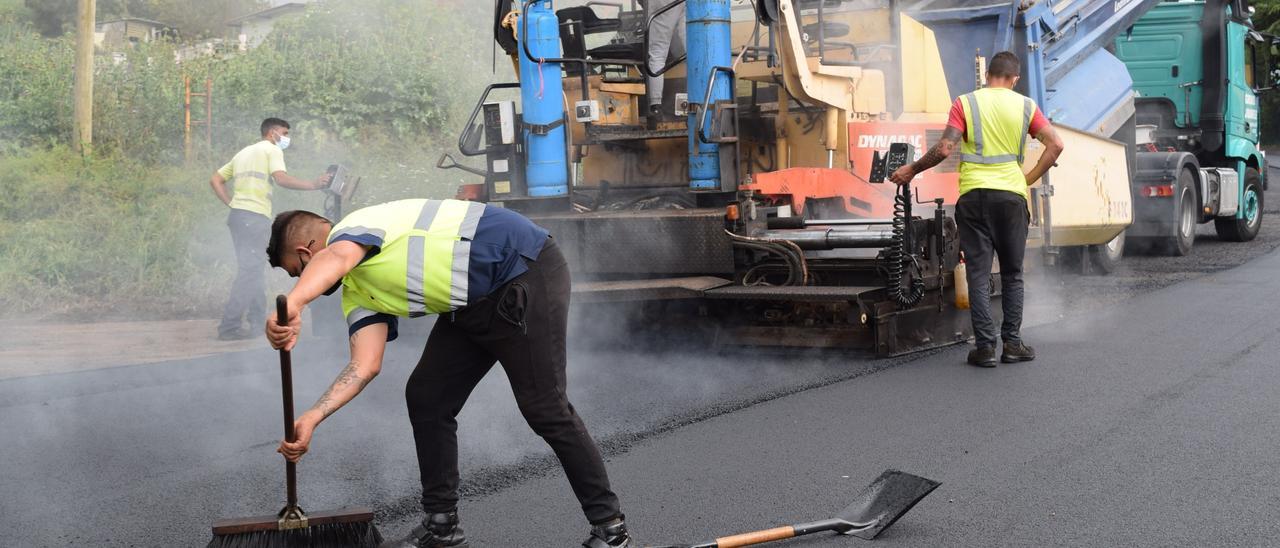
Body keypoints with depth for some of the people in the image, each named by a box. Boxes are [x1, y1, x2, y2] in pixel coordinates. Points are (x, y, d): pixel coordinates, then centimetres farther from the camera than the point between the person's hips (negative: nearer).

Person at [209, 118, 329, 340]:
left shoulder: (244, 152, 25)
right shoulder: (272, 149, 0)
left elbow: (215, 180, 23)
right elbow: (281, 178, -18)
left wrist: (232, 204, 17)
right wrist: (312, 185, -16)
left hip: (238, 214, 9)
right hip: (254, 216, -9)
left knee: (253, 270, 16)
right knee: (249, 271, -9)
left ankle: (258, 320, 21)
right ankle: (230, 326, -12)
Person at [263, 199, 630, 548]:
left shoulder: (352, 226, -10)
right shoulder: (356, 291, 16)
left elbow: (335, 259, -36)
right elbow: (365, 365, 4)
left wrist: (292, 305, -54)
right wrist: (311, 418, -4)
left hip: (526, 273, -10)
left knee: (544, 407, -10)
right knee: (425, 398, 8)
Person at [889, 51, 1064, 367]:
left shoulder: (965, 103, 2)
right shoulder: (1025, 106, 7)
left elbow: (944, 149, -8)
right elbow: (1055, 144, 0)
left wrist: (911, 170, 3)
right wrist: (1030, 178, 9)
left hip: (973, 195, -1)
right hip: (1011, 195, 1)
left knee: (978, 275, 2)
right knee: (1012, 274, 12)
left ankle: (985, 347, -1)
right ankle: (1012, 343, 11)